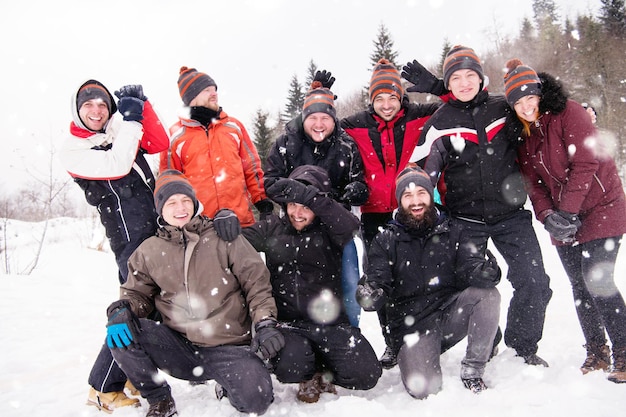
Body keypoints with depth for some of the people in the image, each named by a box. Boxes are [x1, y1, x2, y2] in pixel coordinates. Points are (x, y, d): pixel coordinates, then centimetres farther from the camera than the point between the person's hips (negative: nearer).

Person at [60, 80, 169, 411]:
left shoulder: (118, 132, 15)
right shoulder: (72, 150, -2)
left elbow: (160, 145, 2)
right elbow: (117, 166, -20)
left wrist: (141, 106, -5)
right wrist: (130, 119, -13)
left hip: (159, 228, 7)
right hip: (130, 238, -6)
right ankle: (103, 388, 4)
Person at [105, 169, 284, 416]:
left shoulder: (224, 238, 1)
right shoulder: (149, 251, 9)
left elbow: (257, 282, 0)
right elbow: (137, 293, 14)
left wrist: (265, 324, -14)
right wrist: (121, 309, -10)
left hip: (228, 347, -2)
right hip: (179, 347, 3)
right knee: (120, 333, -21)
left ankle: (230, 385, 12)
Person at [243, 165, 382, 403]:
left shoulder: (328, 231, 0)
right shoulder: (272, 229, 9)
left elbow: (350, 226, -22)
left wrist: (308, 196, -32)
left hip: (330, 322, 0)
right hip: (287, 323, 1)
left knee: (366, 375, -16)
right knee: (290, 368, -30)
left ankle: (319, 366, 17)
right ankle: (311, 373, 9)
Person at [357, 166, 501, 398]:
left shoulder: (452, 232, 7)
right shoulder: (385, 241, 3)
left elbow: (470, 268, -7)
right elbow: (377, 283, -5)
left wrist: (484, 272, -32)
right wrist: (370, 296, -30)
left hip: (451, 314, 2)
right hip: (412, 324, -2)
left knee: (488, 295, -26)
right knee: (424, 389, -23)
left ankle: (472, 372, -8)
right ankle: (411, 357, 14)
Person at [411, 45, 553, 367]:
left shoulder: (504, 109, 4)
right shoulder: (440, 123, -1)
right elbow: (421, 171, -3)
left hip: (510, 214, 1)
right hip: (465, 219, -1)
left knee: (534, 282, -2)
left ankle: (523, 346, 21)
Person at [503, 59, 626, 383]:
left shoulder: (568, 112, -11)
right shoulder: (524, 135, 8)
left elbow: (586, 163, -18)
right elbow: (533, 183, 4)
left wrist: (566, 211, -20)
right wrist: (548, 216, -12)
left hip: (600, 208, -6)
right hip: (563, 221, 6)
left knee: (597, 281, -13)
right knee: (579, 285, 9)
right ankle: (596, 353, 21)